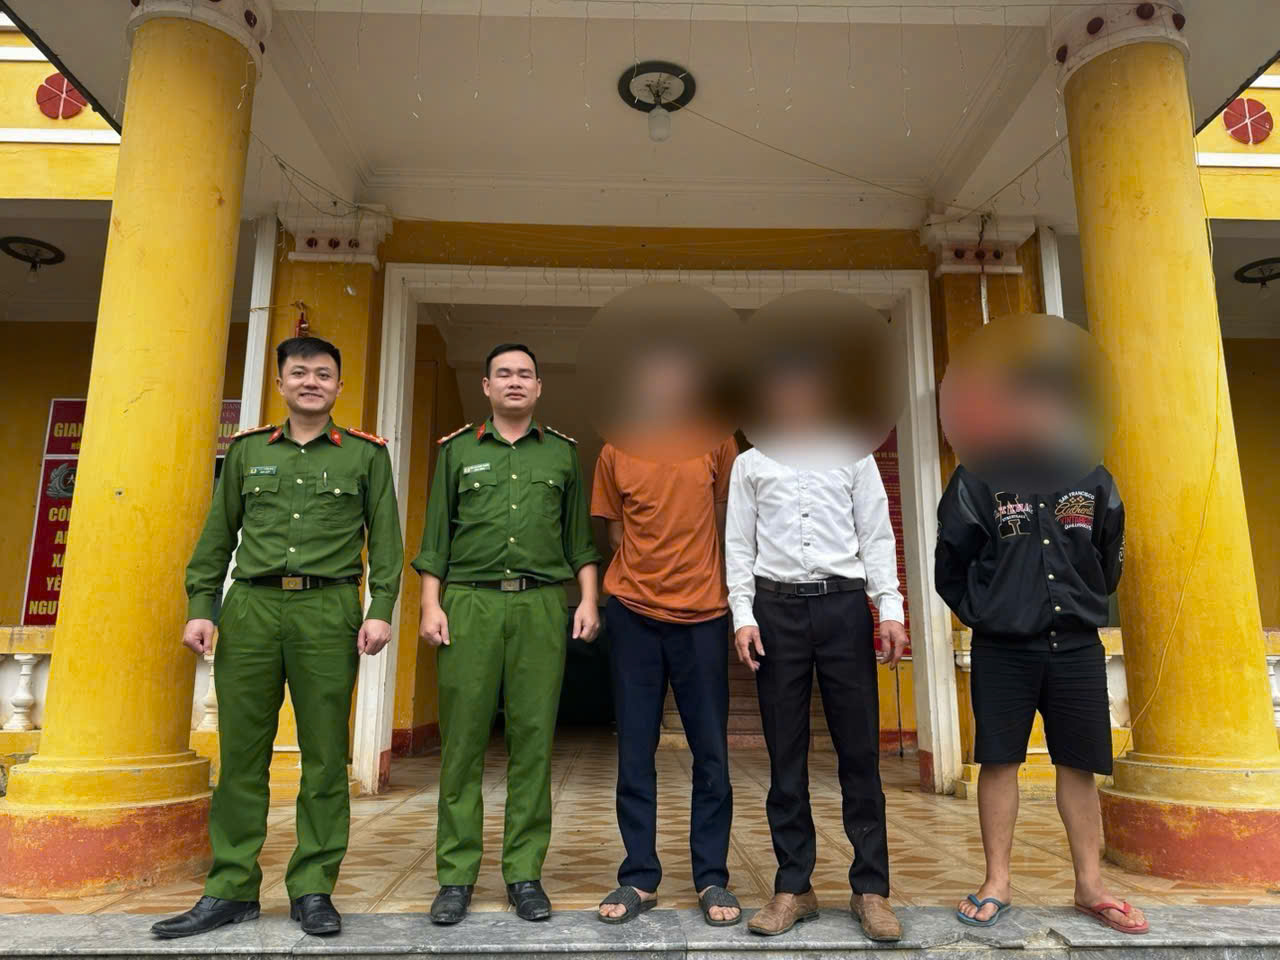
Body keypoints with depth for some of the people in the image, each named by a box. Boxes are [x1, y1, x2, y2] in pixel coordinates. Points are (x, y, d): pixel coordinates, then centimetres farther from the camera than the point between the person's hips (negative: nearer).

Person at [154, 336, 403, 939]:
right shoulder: (246, 451, 15)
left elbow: (385, 538, 4)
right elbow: (217, 535, 14)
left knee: (325, 755, 2)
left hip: (328, 610, -2)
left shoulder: (366, 454, 8)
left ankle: (313, 890, 14)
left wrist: (381, 610, -6)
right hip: (250, 607, 2)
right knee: (241, 753, 5)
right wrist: (200, 607, 5)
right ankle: (231, 890, 18)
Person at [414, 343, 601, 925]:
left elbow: (580, 538, 13)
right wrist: (431, 605, 1)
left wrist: (589, 599, 3)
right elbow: (435, 536, 10)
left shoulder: (562, 453, 15)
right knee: (463, 740, 1)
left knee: (533, 740, 1)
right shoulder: (457, 450, 13)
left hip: (542, 604, 1)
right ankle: (456, 875, 11)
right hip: (469, 601, 0)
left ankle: (525, 874, 12)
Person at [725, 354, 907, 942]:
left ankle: (870, 889, 13)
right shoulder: (750, 463, 13)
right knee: (785, 753, 6)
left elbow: (877, 536, 8)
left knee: (859, 750, 1)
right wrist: (743, 617, -1)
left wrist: (890, 608, -3)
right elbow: (738, 546, 9)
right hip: (777, 607, 1)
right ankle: (793, 887, 17)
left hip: (844, 605, 0)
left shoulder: (854, 457, 12)